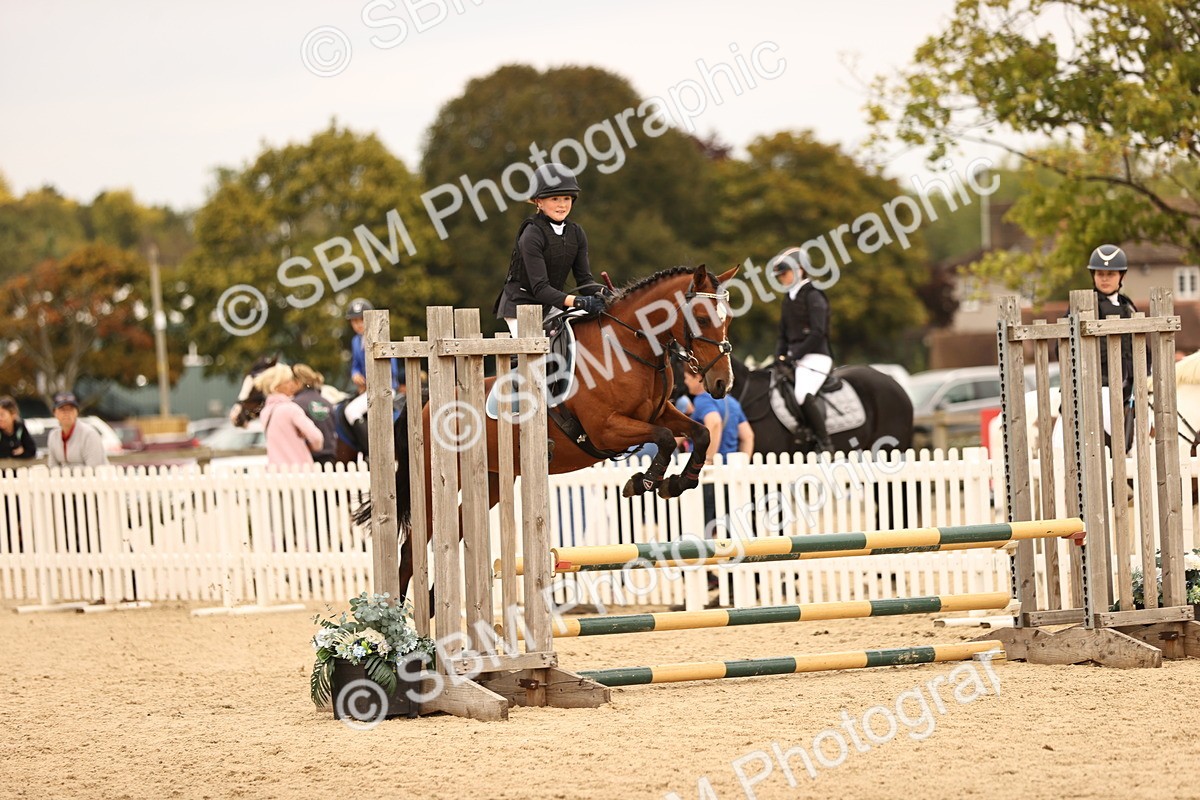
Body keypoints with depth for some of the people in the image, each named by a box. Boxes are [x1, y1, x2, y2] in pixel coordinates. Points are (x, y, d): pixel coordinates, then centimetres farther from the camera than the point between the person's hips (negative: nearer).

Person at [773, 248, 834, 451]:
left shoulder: (813, 296, -8)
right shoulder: (789, 299, 17)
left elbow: (817, 333, -16)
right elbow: (784, 335, 22)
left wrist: (794, 355, -17)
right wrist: (779, 357, 4)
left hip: (814, 356, -9)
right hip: (795, 359, 9)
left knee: (804, 394, -28)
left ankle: (826, 445, -25)